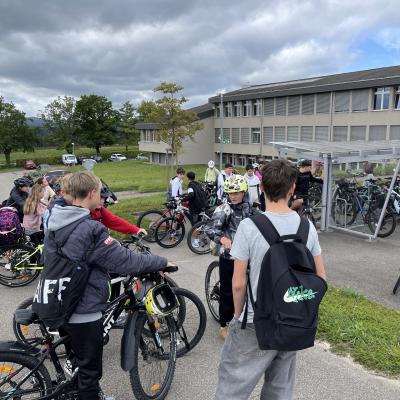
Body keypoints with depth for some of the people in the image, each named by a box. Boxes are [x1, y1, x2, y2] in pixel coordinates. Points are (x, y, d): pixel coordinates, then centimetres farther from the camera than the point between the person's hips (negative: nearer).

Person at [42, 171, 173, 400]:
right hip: (85, 311, -9)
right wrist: (162, 262, -11)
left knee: (80, 360, 28)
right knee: (90, 368, 12)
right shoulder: (90, 229, -27)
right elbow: (126, 262, -24)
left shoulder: (55, 223, 0)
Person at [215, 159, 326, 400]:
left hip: (256, 325, -4)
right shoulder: (307, 226, -6)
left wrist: (238, 313, 2)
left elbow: (239, 283, -15)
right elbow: (321, 279, 2)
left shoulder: (249, 226, -19)